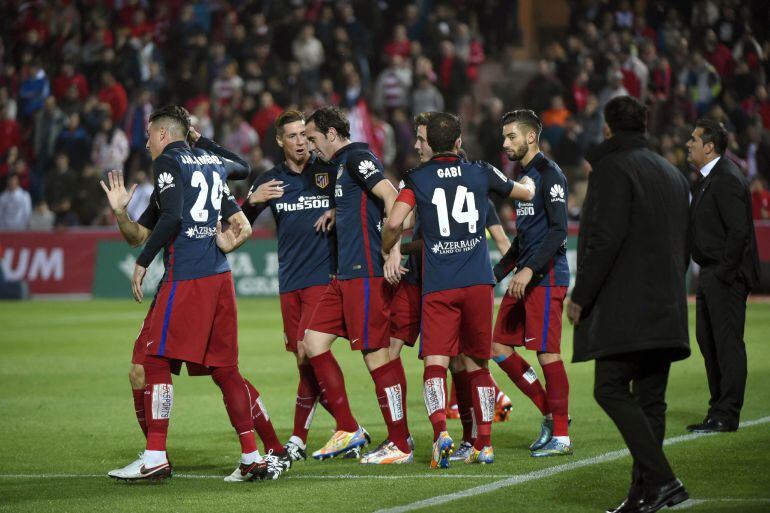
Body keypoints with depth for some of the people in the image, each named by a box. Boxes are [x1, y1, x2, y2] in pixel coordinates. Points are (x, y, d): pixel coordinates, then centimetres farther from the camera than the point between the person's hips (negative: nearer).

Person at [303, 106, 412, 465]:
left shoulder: (356, 157, -9)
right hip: (346, 274, 10)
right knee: (313, 342, 8)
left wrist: (393, 249, -26)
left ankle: (400, 446, -2)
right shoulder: (341, 163, 20)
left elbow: (391, 196, -21)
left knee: (376, 353, -7)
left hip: (365, 272, -10)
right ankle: (348, 430, 11)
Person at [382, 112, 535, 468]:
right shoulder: (480, 173, 8)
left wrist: (388, 253, 9)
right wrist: (528, 181, 49)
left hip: (438, 287, -2)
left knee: (435, 364, -6)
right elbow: (526, 193, 25)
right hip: (478, 282, 2)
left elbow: (394, 223, -11)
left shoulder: (417, 179, 1)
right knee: (477, 365, 13)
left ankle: (441, 430, -29)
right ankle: (484, 444, 12)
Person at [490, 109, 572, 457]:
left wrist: (530, 270, -24)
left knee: (547, 352, -7)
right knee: (499, 348, 6)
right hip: (525, 277, 10)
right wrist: (498, 273, 23)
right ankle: (551, 413, 15)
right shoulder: (524, 175, 19)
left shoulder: (549, 174, -10)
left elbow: (559, 229, -18)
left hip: (546, 276, -10)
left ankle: (561, 437, -1)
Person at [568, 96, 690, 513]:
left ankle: (661, 480, -20)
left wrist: (580, 297, -12)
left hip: (625, 311, -8)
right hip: (666, 313, 8)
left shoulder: (612, 168, -9)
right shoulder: (672, 173, 19)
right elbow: (685, 245, 21)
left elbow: (606, 239, -17)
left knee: (611, 390, -9)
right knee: (649, 398, 9)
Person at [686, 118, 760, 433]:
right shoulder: (708, 178, 16)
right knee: (707, 340, 13)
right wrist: (708, 272, 14)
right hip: (711, 276, 11)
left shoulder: (727, 179, -16)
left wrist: (724, 272, -19)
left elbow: (738, 230, -21)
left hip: (727, 277, -11)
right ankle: (718, 410, 20)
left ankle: (726, 416, -4)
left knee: (728, 343, -6)